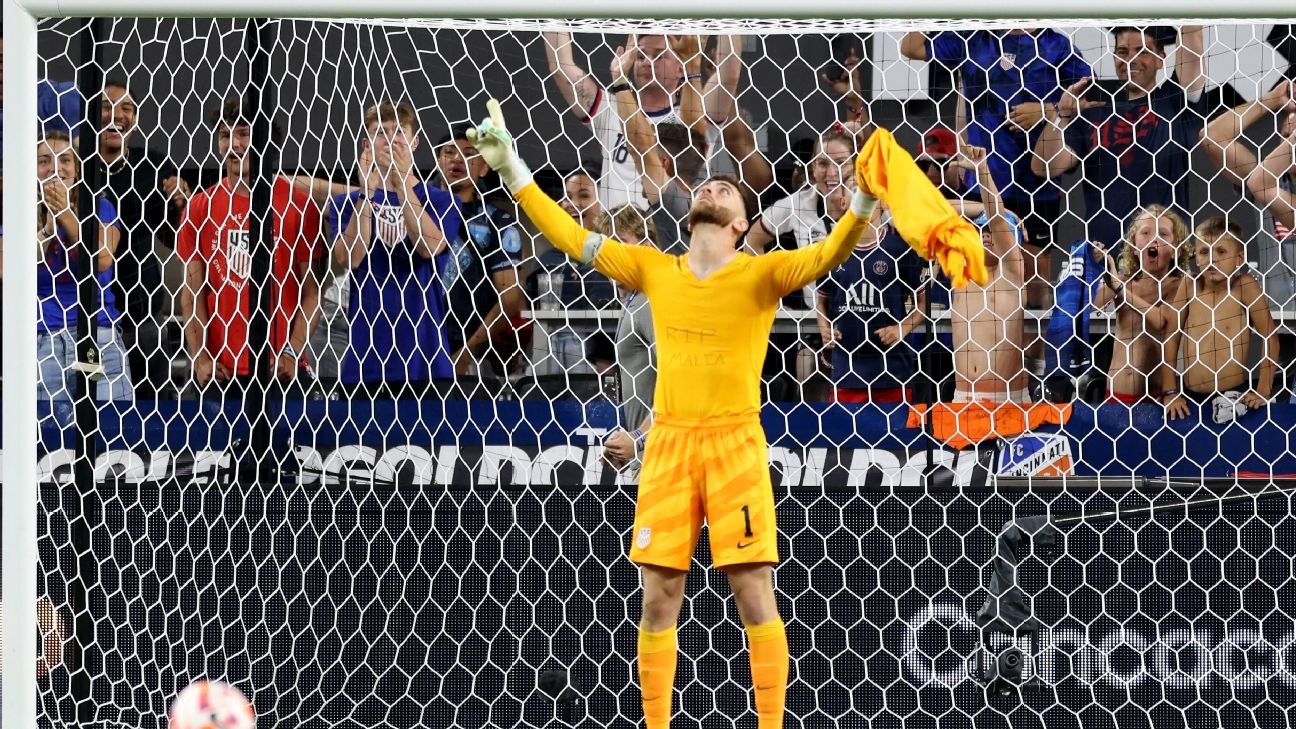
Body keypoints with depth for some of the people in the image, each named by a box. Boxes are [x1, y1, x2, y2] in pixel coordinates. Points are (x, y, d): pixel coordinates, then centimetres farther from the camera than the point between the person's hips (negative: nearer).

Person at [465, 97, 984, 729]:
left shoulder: (762, 274, 1)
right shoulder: (656, 271, 12)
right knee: (658, 598, 4)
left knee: (754, 595, -4)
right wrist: (510, 168, 13)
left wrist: (863, 201, -33)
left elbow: (827, 256, -14)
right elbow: (569, 237, 15)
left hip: (734, 442, -3)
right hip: (668, 441, 3)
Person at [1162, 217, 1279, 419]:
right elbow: (1171, 339, 6)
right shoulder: (1190, 285, 1)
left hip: (1235, 395, -3)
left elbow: (1270, 338, -4)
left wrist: (1263, 391, -8)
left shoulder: (1244, 286, -7)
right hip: (1191, 397, 3)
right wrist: (1170, 392, 2)